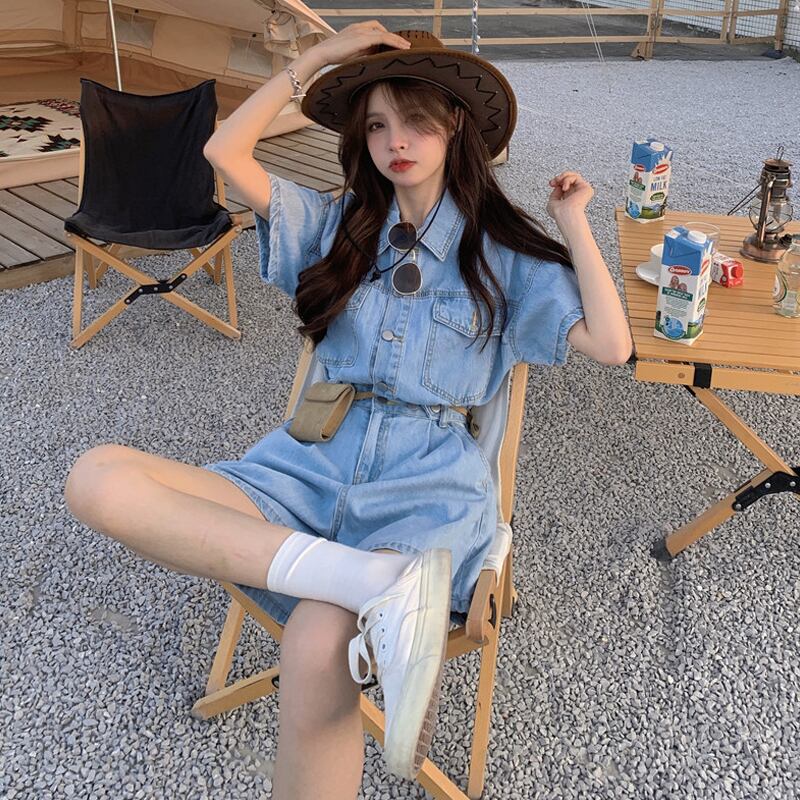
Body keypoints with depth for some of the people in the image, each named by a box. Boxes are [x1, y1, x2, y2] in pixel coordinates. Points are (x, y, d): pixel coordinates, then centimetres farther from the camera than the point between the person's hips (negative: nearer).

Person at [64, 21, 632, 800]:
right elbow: (224, 152, 9)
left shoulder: (501, 252, 8)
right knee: (97, 478, -25)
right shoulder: (340, 225, 17)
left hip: (427, 484, -4)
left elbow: (611, 345, -2)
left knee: (316, 649, -38)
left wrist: (573, 224, 3)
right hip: (313, 465, 5)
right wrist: (314, 58, 8)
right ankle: (379, 583, -33)